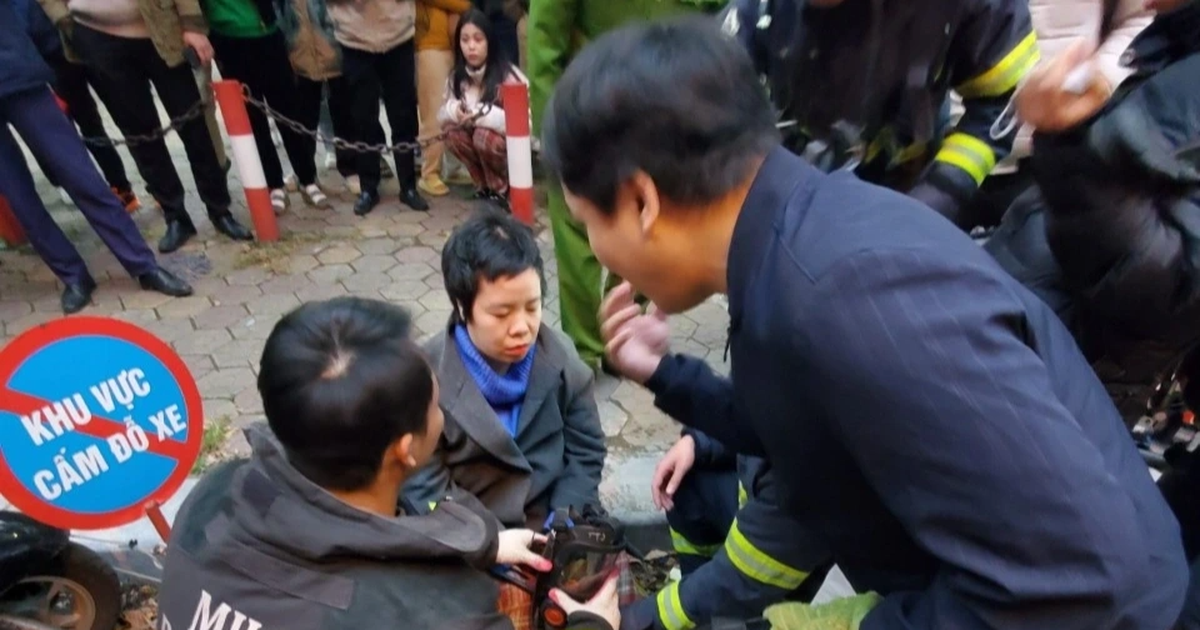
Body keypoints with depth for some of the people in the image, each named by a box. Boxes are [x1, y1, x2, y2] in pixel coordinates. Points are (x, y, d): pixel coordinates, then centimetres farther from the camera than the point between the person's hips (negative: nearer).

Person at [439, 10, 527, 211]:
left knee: (484, 136, -32)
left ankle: (501, 190, -9)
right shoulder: (457, 77, -5)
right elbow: (442, 114, -1)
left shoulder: (508, 75, -23)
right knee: (454, 134, -22)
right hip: (483, 144, 5)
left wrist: (482, 114, -36)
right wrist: (455, 111, -25)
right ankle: (484, 186, -2)